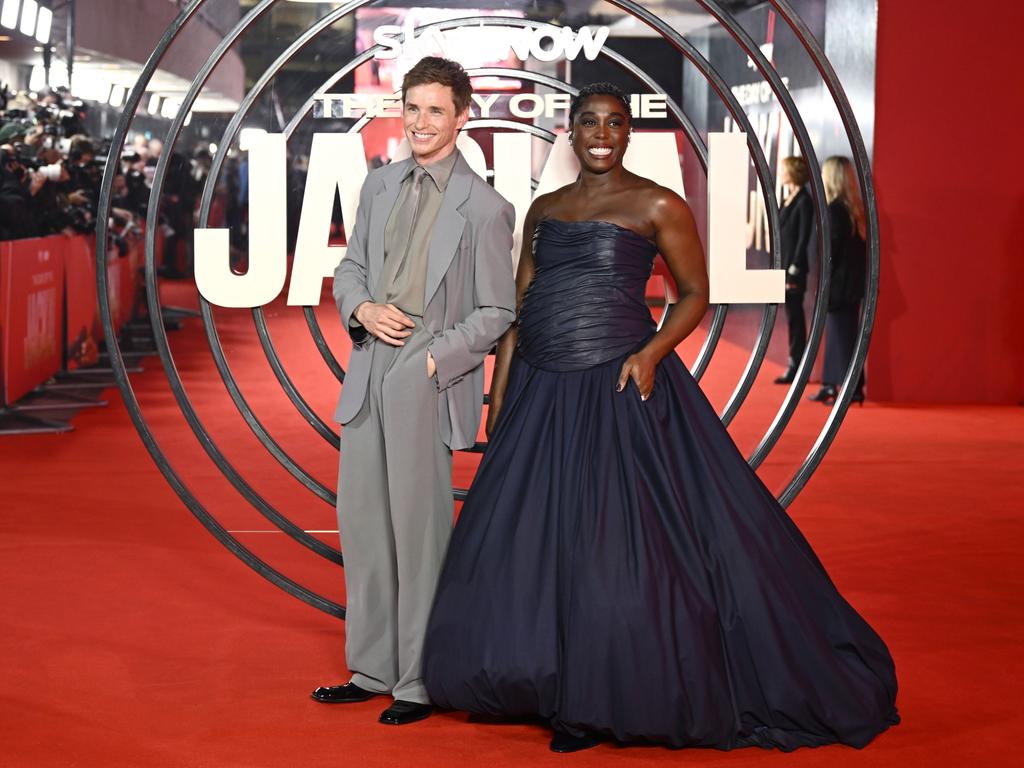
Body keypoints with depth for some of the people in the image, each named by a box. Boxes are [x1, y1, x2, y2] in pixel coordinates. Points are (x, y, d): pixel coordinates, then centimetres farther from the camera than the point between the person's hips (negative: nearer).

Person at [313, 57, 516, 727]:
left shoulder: (485, 208, -6)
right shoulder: (380, 185, 11)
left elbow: (497, 312, -4)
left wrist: (435, 360, -14)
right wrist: (362, 309, -3)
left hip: (429, 381, -6)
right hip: (367, 374, 6)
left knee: (420, 531, -1)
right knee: (362, 522, 11)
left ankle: (420, 682, 10)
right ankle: (373, 668, 23)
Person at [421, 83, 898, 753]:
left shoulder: (657, 206, -1)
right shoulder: (544, 210, 14)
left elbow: (696, 295, 0)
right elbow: (519, 308, 15)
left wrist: (651, 353, -16)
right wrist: (498, 397, 9)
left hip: (619, 392, -6)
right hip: (540, 396, 6)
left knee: (618, 544, -5)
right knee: (526, 543, 8)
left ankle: (616, 699, 8)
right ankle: (559, 691, 23)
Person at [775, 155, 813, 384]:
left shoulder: (804, 201, -11)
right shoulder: (787, 199, 13)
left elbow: (804, 238, -15)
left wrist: (794, 270, -17)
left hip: (794, 266, -8)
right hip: (783, 264, 8)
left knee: (795, 316, -3)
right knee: (792, 316, 11)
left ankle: (796, 367, 2)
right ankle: (795, 363, 17)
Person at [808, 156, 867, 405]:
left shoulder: (834, 209, -15)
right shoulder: (855, 207, 9)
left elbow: (833, 249, -17)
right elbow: (857, 245, 12)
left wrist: (825, 285, -13)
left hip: (839, 283, -8)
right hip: (853, 281, 8)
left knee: (843, 335, -2)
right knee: (836, 333, 14)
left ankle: (854, 389, 0)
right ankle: (831, 386, 19)